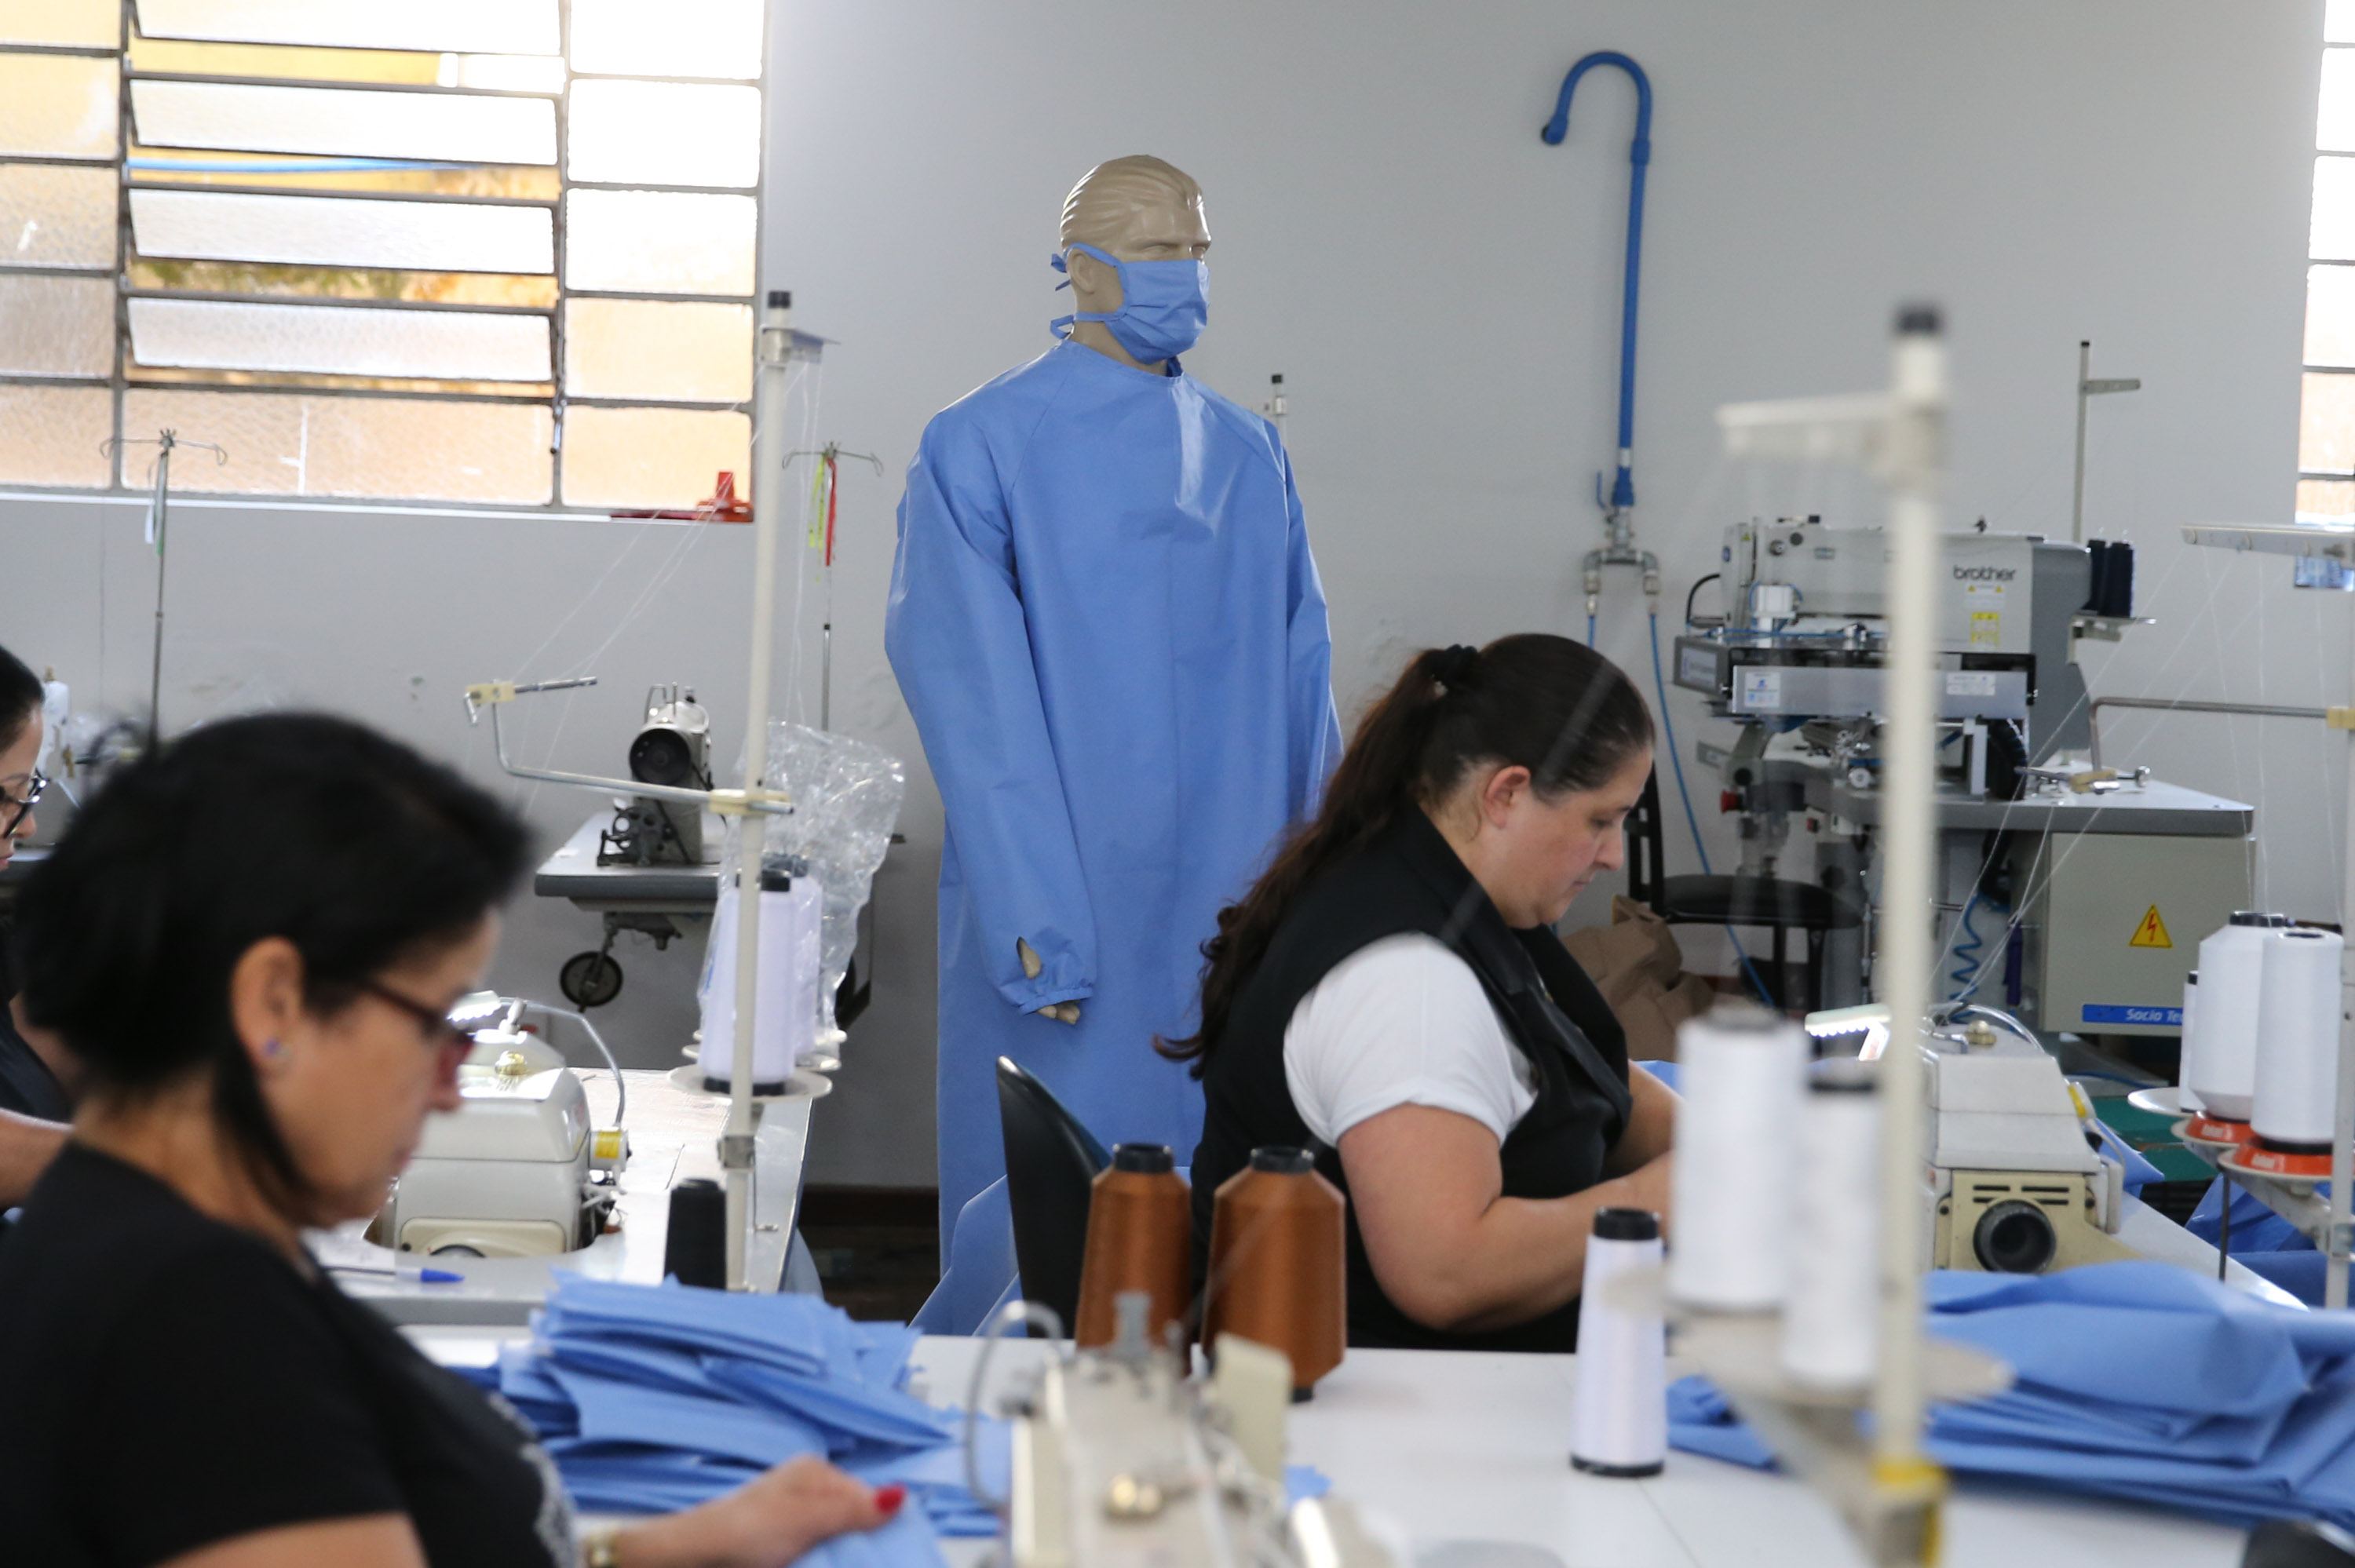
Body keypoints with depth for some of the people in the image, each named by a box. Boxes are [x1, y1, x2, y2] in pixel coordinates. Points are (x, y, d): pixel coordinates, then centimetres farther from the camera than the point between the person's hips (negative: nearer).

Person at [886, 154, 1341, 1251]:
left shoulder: (1249, 456, 13)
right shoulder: (980, 447, -4)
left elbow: (1301, 683, 12)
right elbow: (974, 695, -10)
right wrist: (1034, 918, -17)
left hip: (1230, 910, 5)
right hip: (1062, 912, -4)